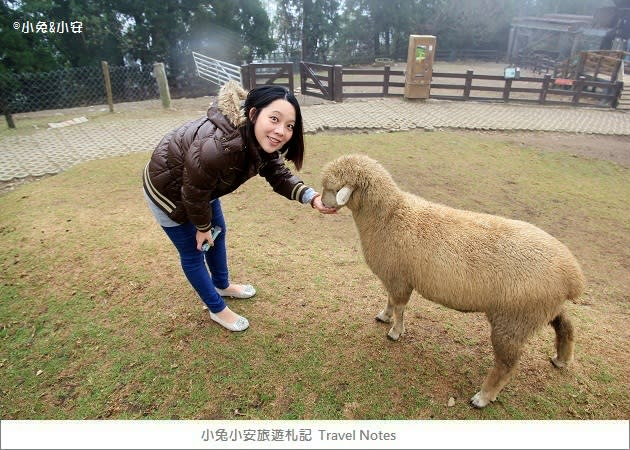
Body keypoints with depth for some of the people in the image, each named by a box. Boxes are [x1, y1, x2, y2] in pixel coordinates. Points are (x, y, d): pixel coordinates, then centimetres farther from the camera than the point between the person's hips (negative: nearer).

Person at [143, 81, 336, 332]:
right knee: (193, 252, 7)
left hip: (201, 183, 8)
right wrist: (202, 227, -10)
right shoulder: (217, 147, -43)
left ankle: (222, 285, 50)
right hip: (168, 188, -8)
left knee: (218, 233, 23)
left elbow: (278, 175, -11)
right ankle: (217, 309, 30)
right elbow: (194, 193, -28)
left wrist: (311, 197, -28)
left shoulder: (261, 140, -19)